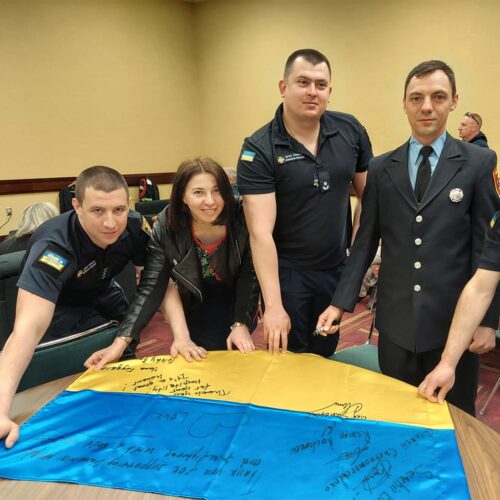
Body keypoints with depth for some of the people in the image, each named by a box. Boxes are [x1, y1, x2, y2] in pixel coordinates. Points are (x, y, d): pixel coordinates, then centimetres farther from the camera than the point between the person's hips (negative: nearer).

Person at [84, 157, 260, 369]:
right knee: (203, 354, -13)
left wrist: (241, 324, -28)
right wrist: (120, 342, -34)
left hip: (235, 300, 0)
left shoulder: (241, 220, -27)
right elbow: (151, 287, -25)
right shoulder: (166, 227, -25)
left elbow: (250, 275, -17)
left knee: (222, 350, -15)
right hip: (196, 302, 1)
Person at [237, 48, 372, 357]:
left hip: (338, 268, 4)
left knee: (325, 358, 21)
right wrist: (273, 305, -24)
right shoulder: (259, 149, -16)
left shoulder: (351, 131, -4)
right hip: (286, 272, -3)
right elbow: (261, 231, -21)